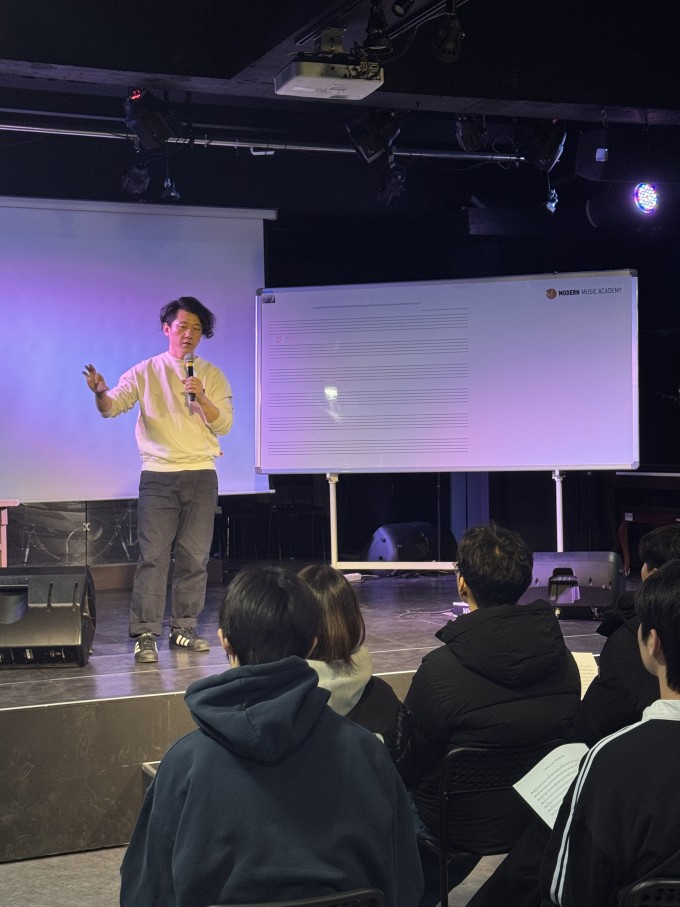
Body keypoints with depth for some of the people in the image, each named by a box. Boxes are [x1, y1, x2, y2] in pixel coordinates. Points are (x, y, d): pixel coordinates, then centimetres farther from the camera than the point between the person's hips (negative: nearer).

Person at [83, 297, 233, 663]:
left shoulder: (212, 376, 9)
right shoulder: (145, 372, 4)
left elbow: (224, 424, 1)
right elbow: (112, 406, -6)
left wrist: (201, 399, -16)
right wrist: (100, 392, -29)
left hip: (201, 475, 2)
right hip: (158, 475, -2)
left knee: (194, 557, 5)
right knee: (153, 556, -7)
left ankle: (184, 629, 15)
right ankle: (145, 634, -6)